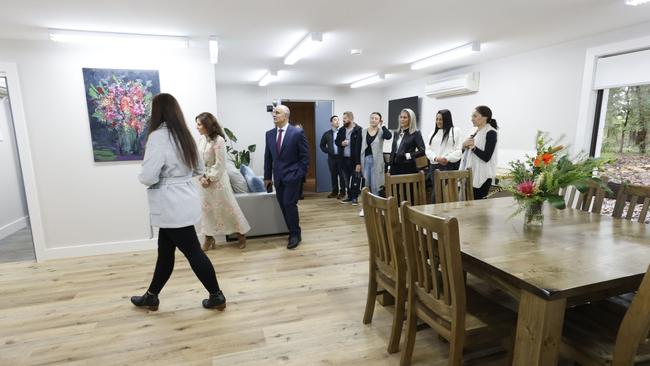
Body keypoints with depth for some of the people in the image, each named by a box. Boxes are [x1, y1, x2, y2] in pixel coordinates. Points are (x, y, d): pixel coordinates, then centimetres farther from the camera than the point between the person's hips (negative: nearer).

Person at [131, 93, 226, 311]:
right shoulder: (184, 135, 8)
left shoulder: (158, 136, -16)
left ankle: (217, 296, 15)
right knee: (165, 251, 19)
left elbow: (148, 176, -19)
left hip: (173, 205, -8)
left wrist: (141, 177, 2)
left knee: (193, 252, 3)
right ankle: (151, 296, 34)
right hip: (183, 202, 8)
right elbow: (199, 169, 16)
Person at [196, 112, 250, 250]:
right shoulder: (202, 139, 4)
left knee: (228, 207, 3)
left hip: (218, 179, -7)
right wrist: (202, 177, -5)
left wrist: (210, 179, -15)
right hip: (205, 179, 7)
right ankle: (209, 238, 24)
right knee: (206, 208, 11)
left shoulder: (218, 140, -17)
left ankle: (241, 234, 20)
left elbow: (220, 165, -18)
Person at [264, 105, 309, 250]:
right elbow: (268, 157, 12)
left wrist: (300, 175, -10)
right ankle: (293, 232, 20)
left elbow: (305, 156, -6)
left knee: (289, 204, -9)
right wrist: (267, 176, 9)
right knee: (284, 206, 7)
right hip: (278, 177, 5)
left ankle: (295, 235, 7)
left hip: (292, 176, -5)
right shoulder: (269, 134, 7)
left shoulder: (298, 132, -7)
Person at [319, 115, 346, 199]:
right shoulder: (327, 134, 8)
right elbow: (322, 145, 15)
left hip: (341, 157, -3)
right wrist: (327, 151, 4)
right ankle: (334, 191, 17)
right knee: (333, 175, 8)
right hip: (331, 157, 3)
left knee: (341, 175, 0)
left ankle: (342, 192, 8)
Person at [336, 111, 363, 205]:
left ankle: (355, 197, 13)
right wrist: (341, 143, -5)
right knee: (347, 179, 14)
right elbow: (337, 141, 20)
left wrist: (358, 162, -20)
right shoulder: (341, 130, 9)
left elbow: (360, 146, -16)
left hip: (354, 159, -6)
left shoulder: (358, 130, -12)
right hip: (344, 159, 6)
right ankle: (349, 196, 26)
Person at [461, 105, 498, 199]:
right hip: (472, 174, 8)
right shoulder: (476, 132, 15)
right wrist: (465, 146, 1)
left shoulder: (490, 133, -9)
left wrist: (472, 146, -15)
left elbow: (486, 157, -18)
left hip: (483, 176, -8)